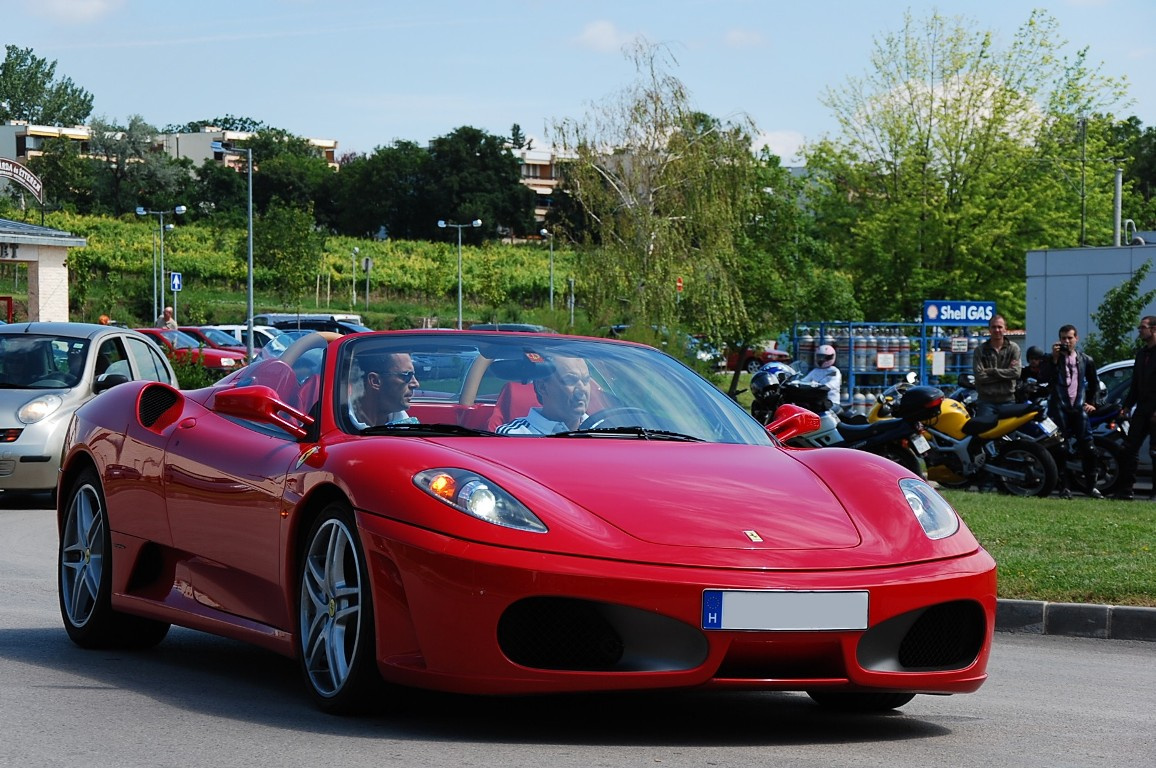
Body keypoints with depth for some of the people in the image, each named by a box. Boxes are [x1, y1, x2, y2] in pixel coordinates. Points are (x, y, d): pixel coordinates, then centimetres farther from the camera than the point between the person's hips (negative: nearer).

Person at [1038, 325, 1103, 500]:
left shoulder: (1086, 360, 14)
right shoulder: (1051, 359, 7)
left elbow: (1094, 383, 25)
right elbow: (1043, 378, -10)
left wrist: (1092, 403, 13)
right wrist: (1054, 358, -14)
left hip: (1079, 407, 2)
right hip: (1059, 408, -2)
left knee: (1088, 448, -3)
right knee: (1060, 449, -5)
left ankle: (1091, 486, 5)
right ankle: (1064, 487, 0)